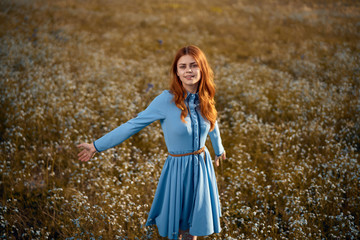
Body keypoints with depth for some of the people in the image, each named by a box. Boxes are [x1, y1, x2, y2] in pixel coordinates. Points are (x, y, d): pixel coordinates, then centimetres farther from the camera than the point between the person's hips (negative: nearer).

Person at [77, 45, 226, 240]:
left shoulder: (204, 98, -5)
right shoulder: (167, 100, -20)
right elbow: (133, 125, -15)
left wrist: (218, 149, 34)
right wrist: (97, 146, -14)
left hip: (202, 165, 4)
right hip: (178, 167, -4)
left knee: (193, 221, 17)